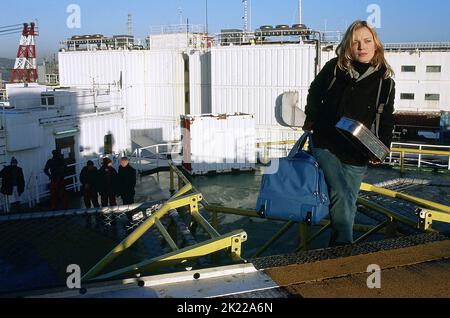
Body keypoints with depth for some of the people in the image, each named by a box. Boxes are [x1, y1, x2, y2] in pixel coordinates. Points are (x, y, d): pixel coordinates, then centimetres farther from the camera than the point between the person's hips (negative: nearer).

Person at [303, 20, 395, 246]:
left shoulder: (385, 81, -1)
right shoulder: (334, 68, -3)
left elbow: (387, 121, 5)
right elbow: (314, 93, 16)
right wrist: (311, 120, 9)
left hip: (357, 155, 2)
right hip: (325, 145, -1)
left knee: (349, 202, 9)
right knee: (341, 194, -19)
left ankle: (336, 246, 26)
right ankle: (344, 244, -11)